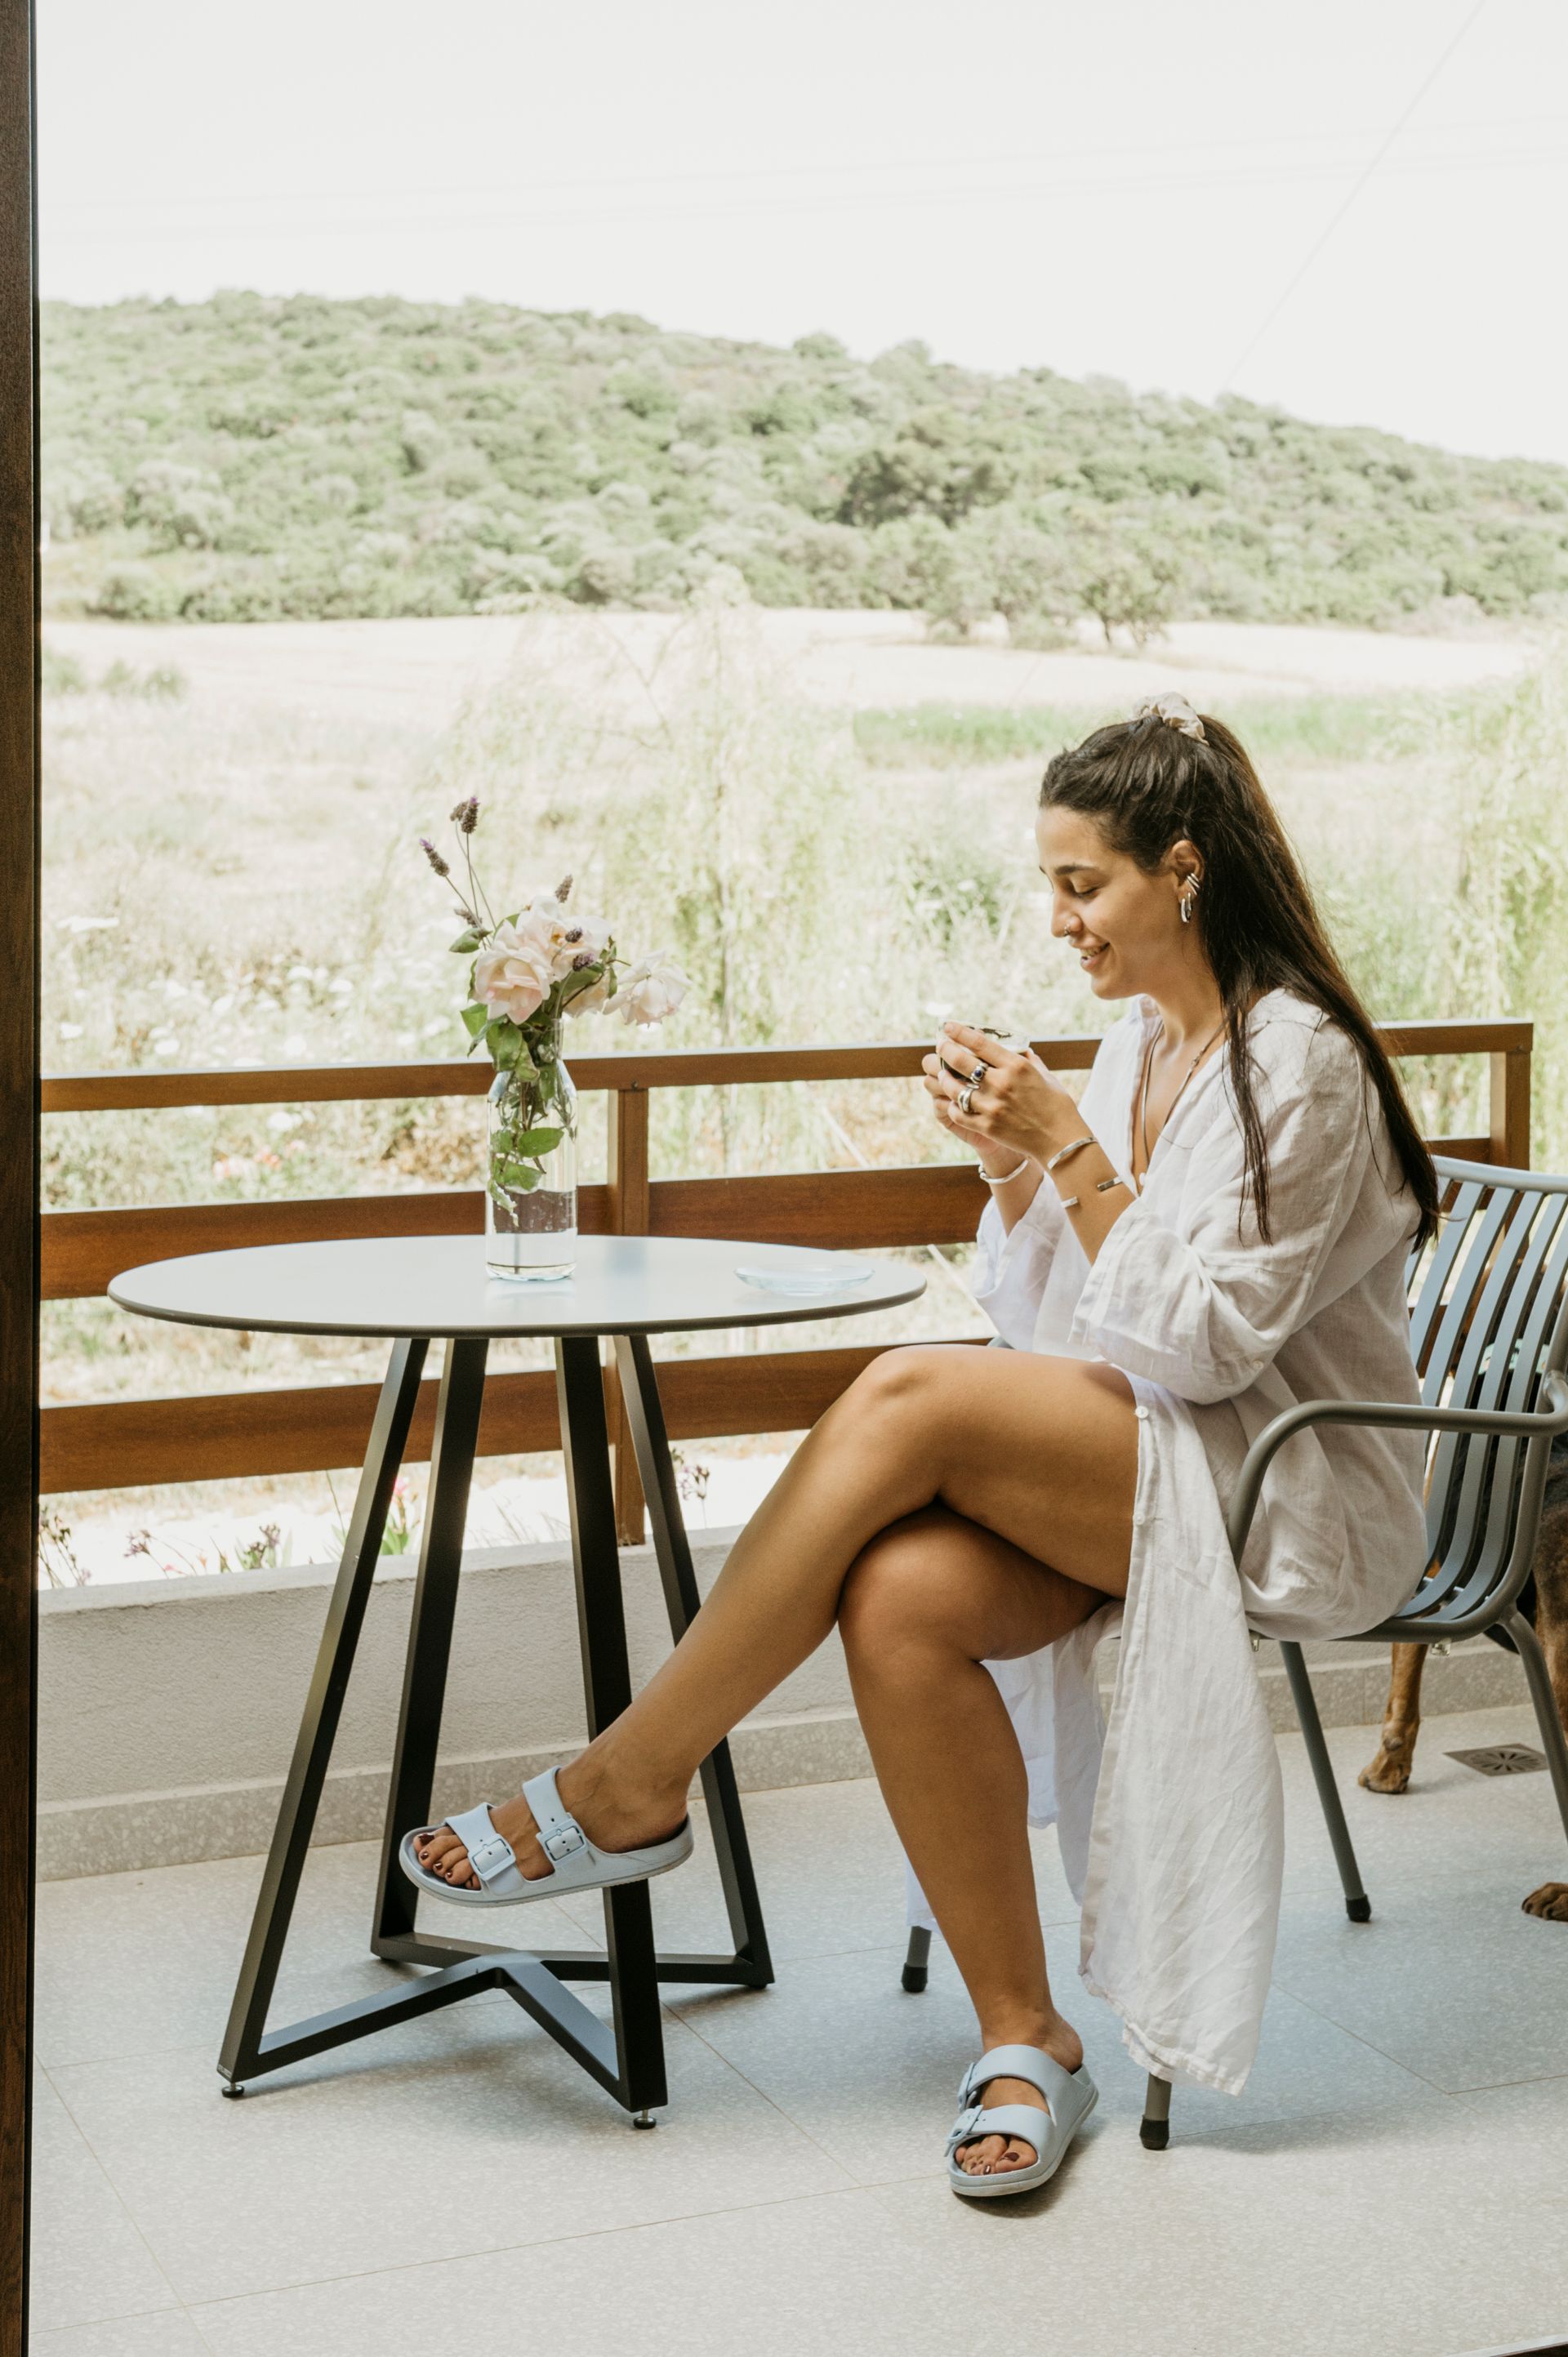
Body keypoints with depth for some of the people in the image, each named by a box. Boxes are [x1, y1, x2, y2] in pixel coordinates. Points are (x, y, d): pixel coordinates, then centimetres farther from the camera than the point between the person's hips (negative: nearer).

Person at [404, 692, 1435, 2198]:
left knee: (912, 1397, -29)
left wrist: (1068, 1146, -20)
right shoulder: (1138, 1039, 13)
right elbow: (1037, 1321, 13)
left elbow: (1202, 1341, -18)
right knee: (901, 1598, -26)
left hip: (1290, 1499, -7)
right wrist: (1011, 1164, -4)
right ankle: (1024, 2042, -15)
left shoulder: (1297, 1060, -12)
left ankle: (629, 1787, -18)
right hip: (1126, 1476, 7)